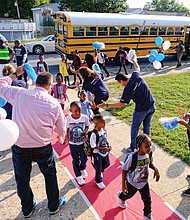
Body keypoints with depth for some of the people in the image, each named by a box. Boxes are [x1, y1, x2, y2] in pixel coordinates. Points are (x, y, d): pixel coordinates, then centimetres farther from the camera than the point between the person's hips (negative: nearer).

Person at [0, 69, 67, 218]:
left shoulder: (19, 94, -11)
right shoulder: (54, 104, -10)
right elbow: (62, 132, -2)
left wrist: (15, 74, 21)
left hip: (19, 147, 1)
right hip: (43, 148, -1)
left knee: (22, 179, 22)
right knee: (50, 175, 24)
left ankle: (27, 209, 44)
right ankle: (54, 206, 41)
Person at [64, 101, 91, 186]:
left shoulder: (85, 117, -16)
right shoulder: (68, 119, -17)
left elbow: (87, 127, -2)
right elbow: (67, 129, -3)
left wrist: (84, 132, -21)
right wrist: (66, 138, -14)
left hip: (83, 142, 1)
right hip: (73, 143, -1)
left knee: (84, 159, 16)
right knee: (75, 160, 14)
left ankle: (82, 169, 52)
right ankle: (78, 176, 37)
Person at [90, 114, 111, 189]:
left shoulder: (104, 130, -8)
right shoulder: (94, 134, -30)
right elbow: (93, 146, -23)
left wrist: (108, 145, -9)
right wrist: (103, 148, -24)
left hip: (105, 151, 7)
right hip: (97, 153, -6)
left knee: (107, 164, 23)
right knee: (98, 167, 12)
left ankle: (100, 171, 54)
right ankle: (98, 181, 37)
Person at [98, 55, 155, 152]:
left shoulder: (128, 89, -23)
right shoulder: (136, 76, -6)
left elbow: (121, 104, -19)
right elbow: (137, 67, 18)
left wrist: (106, 105, -16)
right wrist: (133, 59, 37)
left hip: (141, 110, -7)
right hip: (151, 106, 7)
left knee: (134, 128, 11)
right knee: (147, 126, 20)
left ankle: (132, 148, 23)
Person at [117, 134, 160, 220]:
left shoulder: (149, 154, -21)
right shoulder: (132, 157, -36)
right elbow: (124, 170, -22)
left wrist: (155, 169, -18)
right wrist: (123, 184, -18)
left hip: (144, 182, 3)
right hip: (132, 183, -3)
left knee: (147, 199, 14)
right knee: (128, 195, 25)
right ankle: (121, 196, 62)